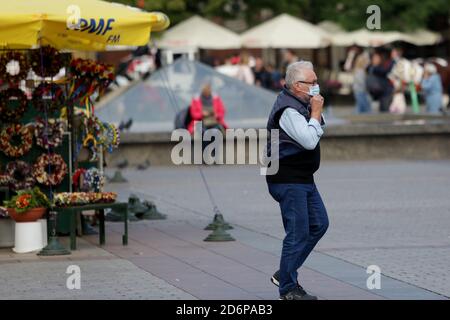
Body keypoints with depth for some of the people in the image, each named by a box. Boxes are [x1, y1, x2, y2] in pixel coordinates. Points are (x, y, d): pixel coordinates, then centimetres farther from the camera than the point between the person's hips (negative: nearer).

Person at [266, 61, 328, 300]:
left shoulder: (300, 103, 13)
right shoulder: (288, 110, -19)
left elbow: (317, 132, 23)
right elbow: (309, 141, -24)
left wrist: (316, 113, 6)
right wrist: (315, 112, -15)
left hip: (303, 178, 10)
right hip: (288, 180, -10)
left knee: (319, 224, 12)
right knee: (298, 233, -7)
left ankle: (284, 274, 19)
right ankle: (288, 289, 1)